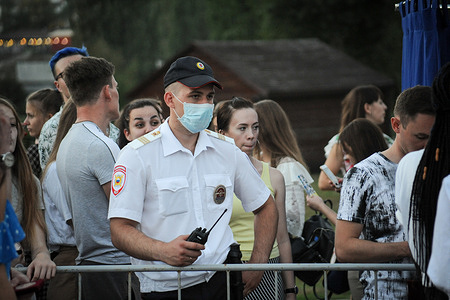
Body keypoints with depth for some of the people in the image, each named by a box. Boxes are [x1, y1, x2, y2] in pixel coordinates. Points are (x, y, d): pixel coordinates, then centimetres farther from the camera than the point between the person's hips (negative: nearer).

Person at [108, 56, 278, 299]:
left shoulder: (227, 150, 12)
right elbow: (120, 230, -8)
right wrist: (164, 251, -26)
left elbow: (266, 207, 23)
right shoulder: (137, 155, -3)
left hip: (222, 280, 2)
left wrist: (256, 265, 10)